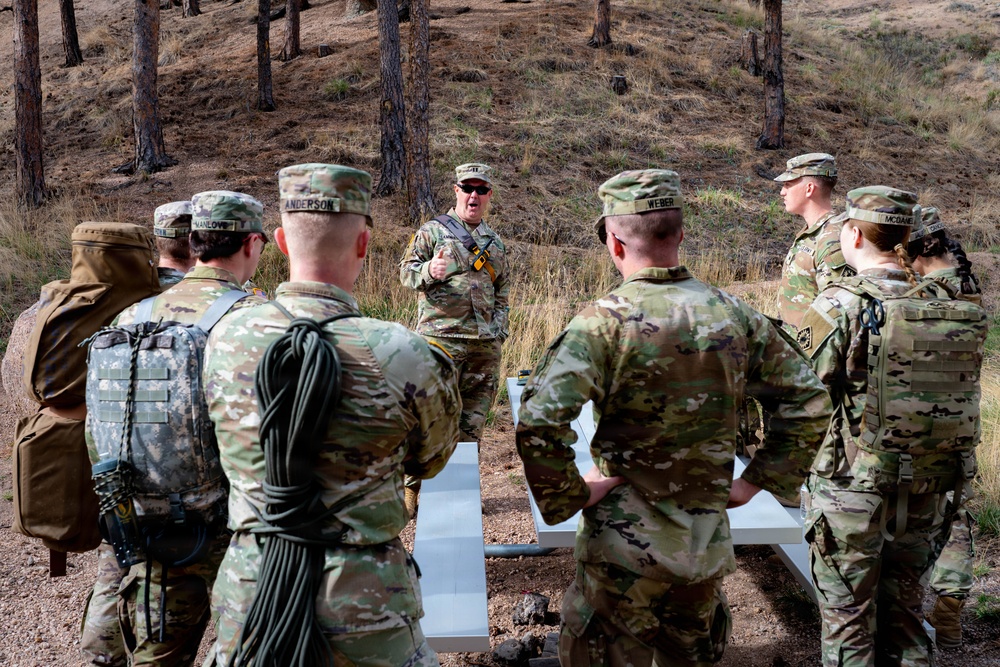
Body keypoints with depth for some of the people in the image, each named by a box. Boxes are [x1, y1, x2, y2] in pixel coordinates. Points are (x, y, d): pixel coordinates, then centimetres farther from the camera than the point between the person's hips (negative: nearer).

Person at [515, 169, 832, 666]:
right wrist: (756, 482, 7)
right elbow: (809, 401, 4)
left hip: (624, 543, -4)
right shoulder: (734, 314, -4)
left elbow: (538, 423, -29)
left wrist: (567, 496, -14)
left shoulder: (606, 321, -19)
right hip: (709, 541, 5)